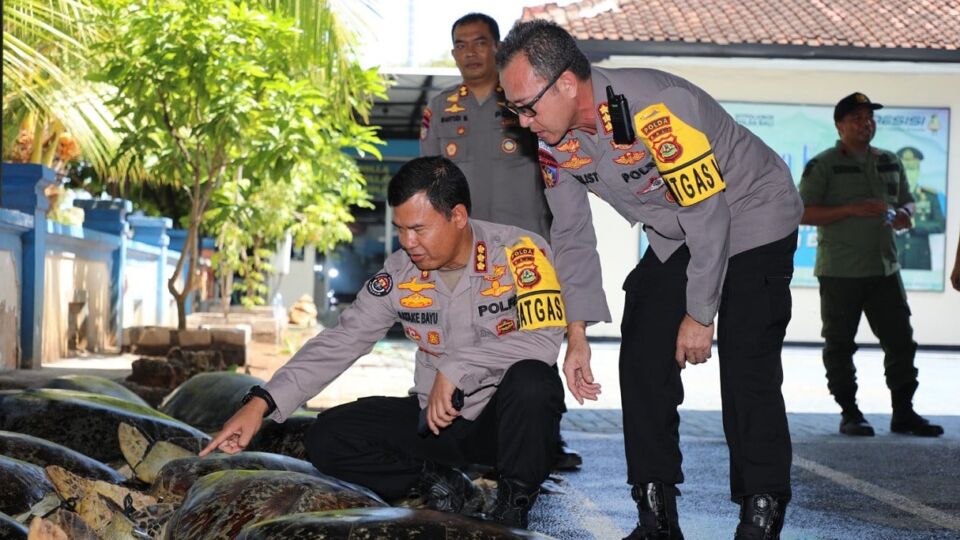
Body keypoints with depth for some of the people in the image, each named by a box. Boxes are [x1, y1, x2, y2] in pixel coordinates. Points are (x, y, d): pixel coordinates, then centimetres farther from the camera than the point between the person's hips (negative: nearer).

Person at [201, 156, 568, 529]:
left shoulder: (519, 253, -17)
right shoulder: (399, 274, -5)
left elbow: (544, 340, -28)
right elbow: (340, 342, -5)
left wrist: (456, 367, -29)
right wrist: (262, 403, -14)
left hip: (509, 415, -3)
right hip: (437, 417, 4)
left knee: (530, 381, -37)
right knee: (328, 438, -11)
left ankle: (513, 504, -12)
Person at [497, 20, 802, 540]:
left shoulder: (657, 111, -36)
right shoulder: (555, 138, -12)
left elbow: (708, 214, -28)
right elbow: (570, 235, 0)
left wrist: (698, 314, -19)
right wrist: (576, 335, -2)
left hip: (752, 218, -7)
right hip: (675, 237, 7)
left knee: (746, 369, -17)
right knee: (642, 358, -2)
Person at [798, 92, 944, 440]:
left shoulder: (890, 162, 13)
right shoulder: (823, 165, -5)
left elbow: (907, 200, 24)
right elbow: (804, 213, -11)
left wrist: (904, 214, -1)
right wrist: (852, 209, -20)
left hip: (884, 268, 5)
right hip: (840, 271, -5)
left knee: (900, 339, 3)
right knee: (840, 344, 1)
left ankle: (903, 413, 10)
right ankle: (849, 414, 11)